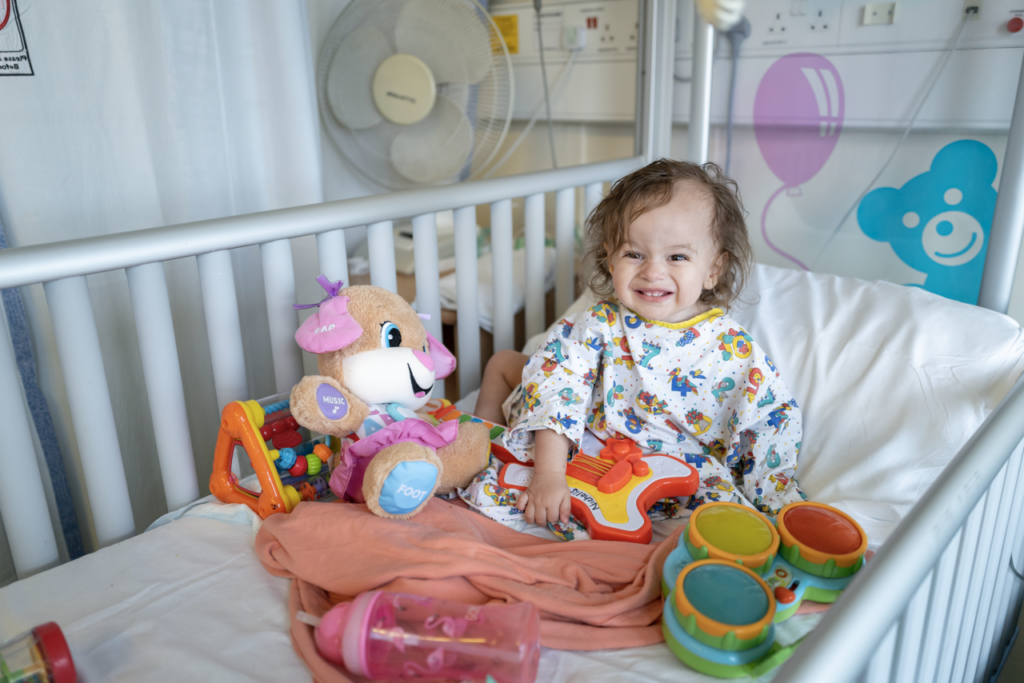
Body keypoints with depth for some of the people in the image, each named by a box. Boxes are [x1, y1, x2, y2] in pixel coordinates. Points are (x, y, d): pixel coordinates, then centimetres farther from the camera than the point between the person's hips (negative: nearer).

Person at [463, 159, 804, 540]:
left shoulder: (734, 352, -15)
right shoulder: (600, 326, -14)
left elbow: (773, 424, -7)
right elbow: (558, 389, -20)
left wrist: (778, 508, -12)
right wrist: (549, 473, -30)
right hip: (582, 452, 1)